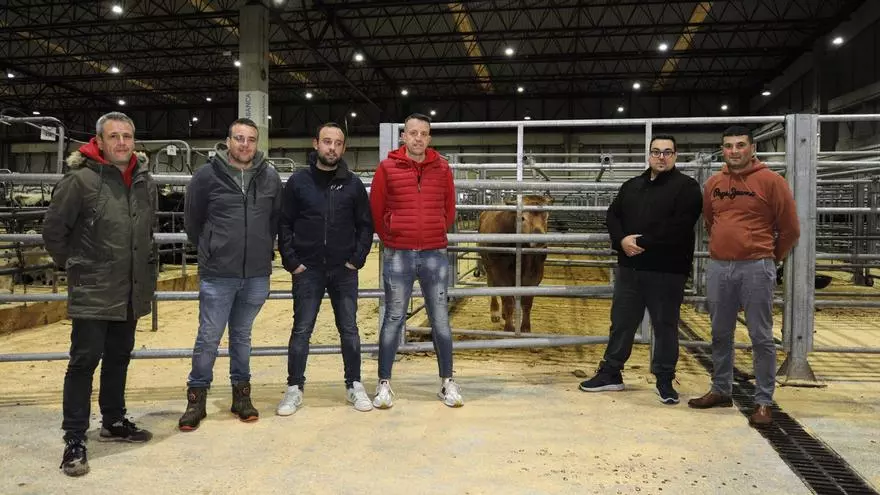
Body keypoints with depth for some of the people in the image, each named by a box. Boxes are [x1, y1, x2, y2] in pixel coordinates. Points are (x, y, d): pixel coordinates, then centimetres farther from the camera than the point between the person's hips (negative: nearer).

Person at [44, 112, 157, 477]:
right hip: (92, 292, -6)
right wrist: (75, 266, 1)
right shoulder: (81, 180, -13)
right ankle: (74, 439, 10)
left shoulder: (145, 180, 4)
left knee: (119, 357, 17)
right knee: (84, 361, -1)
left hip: (130, 292, 6)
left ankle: (114, 421, 33)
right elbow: (53, 230, -6)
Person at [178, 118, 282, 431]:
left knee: (242, 335, 15)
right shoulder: (207, 175, -5)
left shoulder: (270, 177, 3)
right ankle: (196, 397, 19)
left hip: (257, 275, 2)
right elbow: (192, 220, 5)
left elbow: (277, 219, 14)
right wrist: (209, 250, 11)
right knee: (208, 338, 4)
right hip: (217, 275, -2)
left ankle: (241, 393, 27)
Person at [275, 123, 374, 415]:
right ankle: (295, 389, 16)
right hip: (307, 270, -1)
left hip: (344, 271, 1)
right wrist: (291, 261, -5)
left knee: (349, 329, 8)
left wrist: (357, 259, -4)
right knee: (302, 330, 5)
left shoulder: (353, 184, 3)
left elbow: (365, 225, 5)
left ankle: (354, 386, 20)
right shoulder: (298, 181, 1)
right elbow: (284, 224, 2)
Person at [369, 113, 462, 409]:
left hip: (434, 254, 2)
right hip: (397, 256, -2)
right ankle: (384, 384, 15)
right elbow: (376, 211, 5)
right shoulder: (387, 168, -1)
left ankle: (447, 382, 19)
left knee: (440, 319, 7)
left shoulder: (442, 168, 5)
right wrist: (391, 239, 10)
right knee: (393, 319, 5)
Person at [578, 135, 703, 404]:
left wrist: (643, 243, -19)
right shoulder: (632, 186, 16)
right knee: (621, 322, 12)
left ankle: (665, 380, 18)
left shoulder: (686, 187, -4)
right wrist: (622, 240, -9)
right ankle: (610, 373, 24)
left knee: (665, 327, 5)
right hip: (629, 267, 5)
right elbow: (612, 215, 11)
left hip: (667, 271, -5)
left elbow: (678, 226, -17)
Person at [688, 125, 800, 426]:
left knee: (761, 337, 0)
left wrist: (770, 258, 11)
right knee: (720, 334, 13)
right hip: (718, 268, 5)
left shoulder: (770, 181, -4)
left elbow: (790, 229, 2)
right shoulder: (713, 184, 9)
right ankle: (721, 390, 26)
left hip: (756, 269, -5)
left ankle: (763, 402, 9)